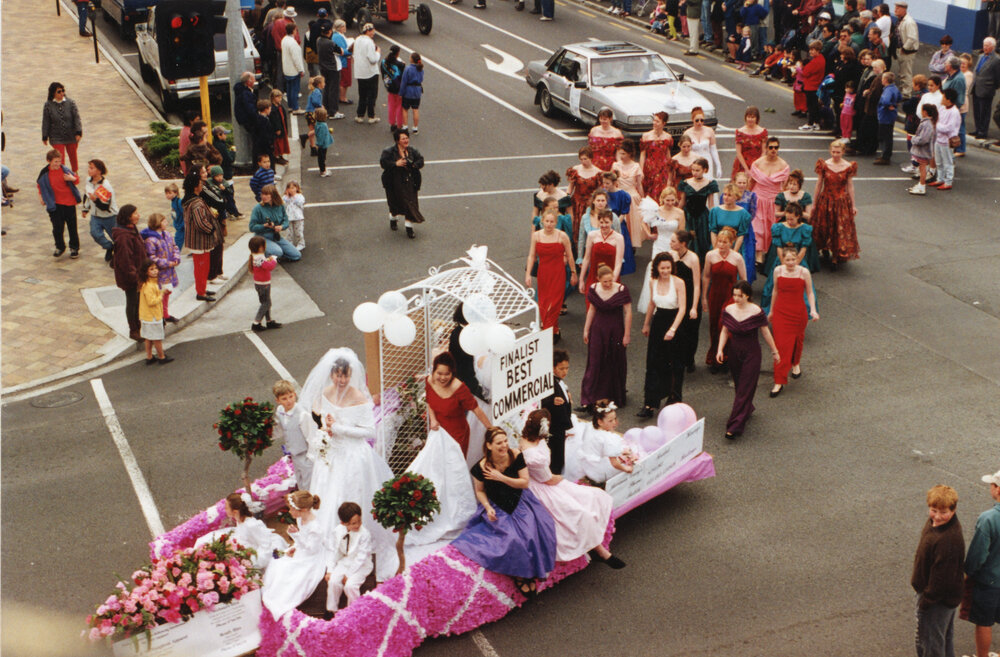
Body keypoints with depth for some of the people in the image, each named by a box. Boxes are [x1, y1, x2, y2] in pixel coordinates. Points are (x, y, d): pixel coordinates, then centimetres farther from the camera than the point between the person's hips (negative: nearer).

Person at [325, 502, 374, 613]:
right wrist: (330, 570, -7)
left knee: (350, 585, -25)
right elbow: (334, 551, 2)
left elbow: (361, 558, -18)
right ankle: (332, 610, 2)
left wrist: (348, 574, -17)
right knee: (333, 581, -18)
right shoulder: (338, 531, -6)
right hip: (344, 561, 4)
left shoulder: (364, 534, -20)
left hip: (361, 565, -4)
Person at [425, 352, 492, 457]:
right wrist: (433, 419, -7)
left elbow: (477, 410, -23)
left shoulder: (459, 388, -28)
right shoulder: (429, 381, -12)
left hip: (457, 434, -5)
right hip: (438, 431, 5)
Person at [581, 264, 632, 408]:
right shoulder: (593, 289, -4)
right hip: (598, 329, 2)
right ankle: (589, 399, 1)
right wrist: (586, 330, 11)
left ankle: (616, 396, 27)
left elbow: (628, 312, -10)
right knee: (595, 363, 0)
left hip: (616, 330, -2)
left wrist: (627, 334, -9)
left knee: (615, 363, 9)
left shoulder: (621, 290, -15)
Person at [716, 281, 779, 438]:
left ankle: (735, 426, -8)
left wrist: (774, 351, 4)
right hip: (734, 353, 4)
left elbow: (766, 332, -4)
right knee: (739, 385, 17)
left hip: (751, 354, -4)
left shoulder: (756, 312, -14)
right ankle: (748, 409, 45)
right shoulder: (728, 310, -3)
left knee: (745, 390, -6)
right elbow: (725, 331, 6)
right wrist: (720, 350, -5)